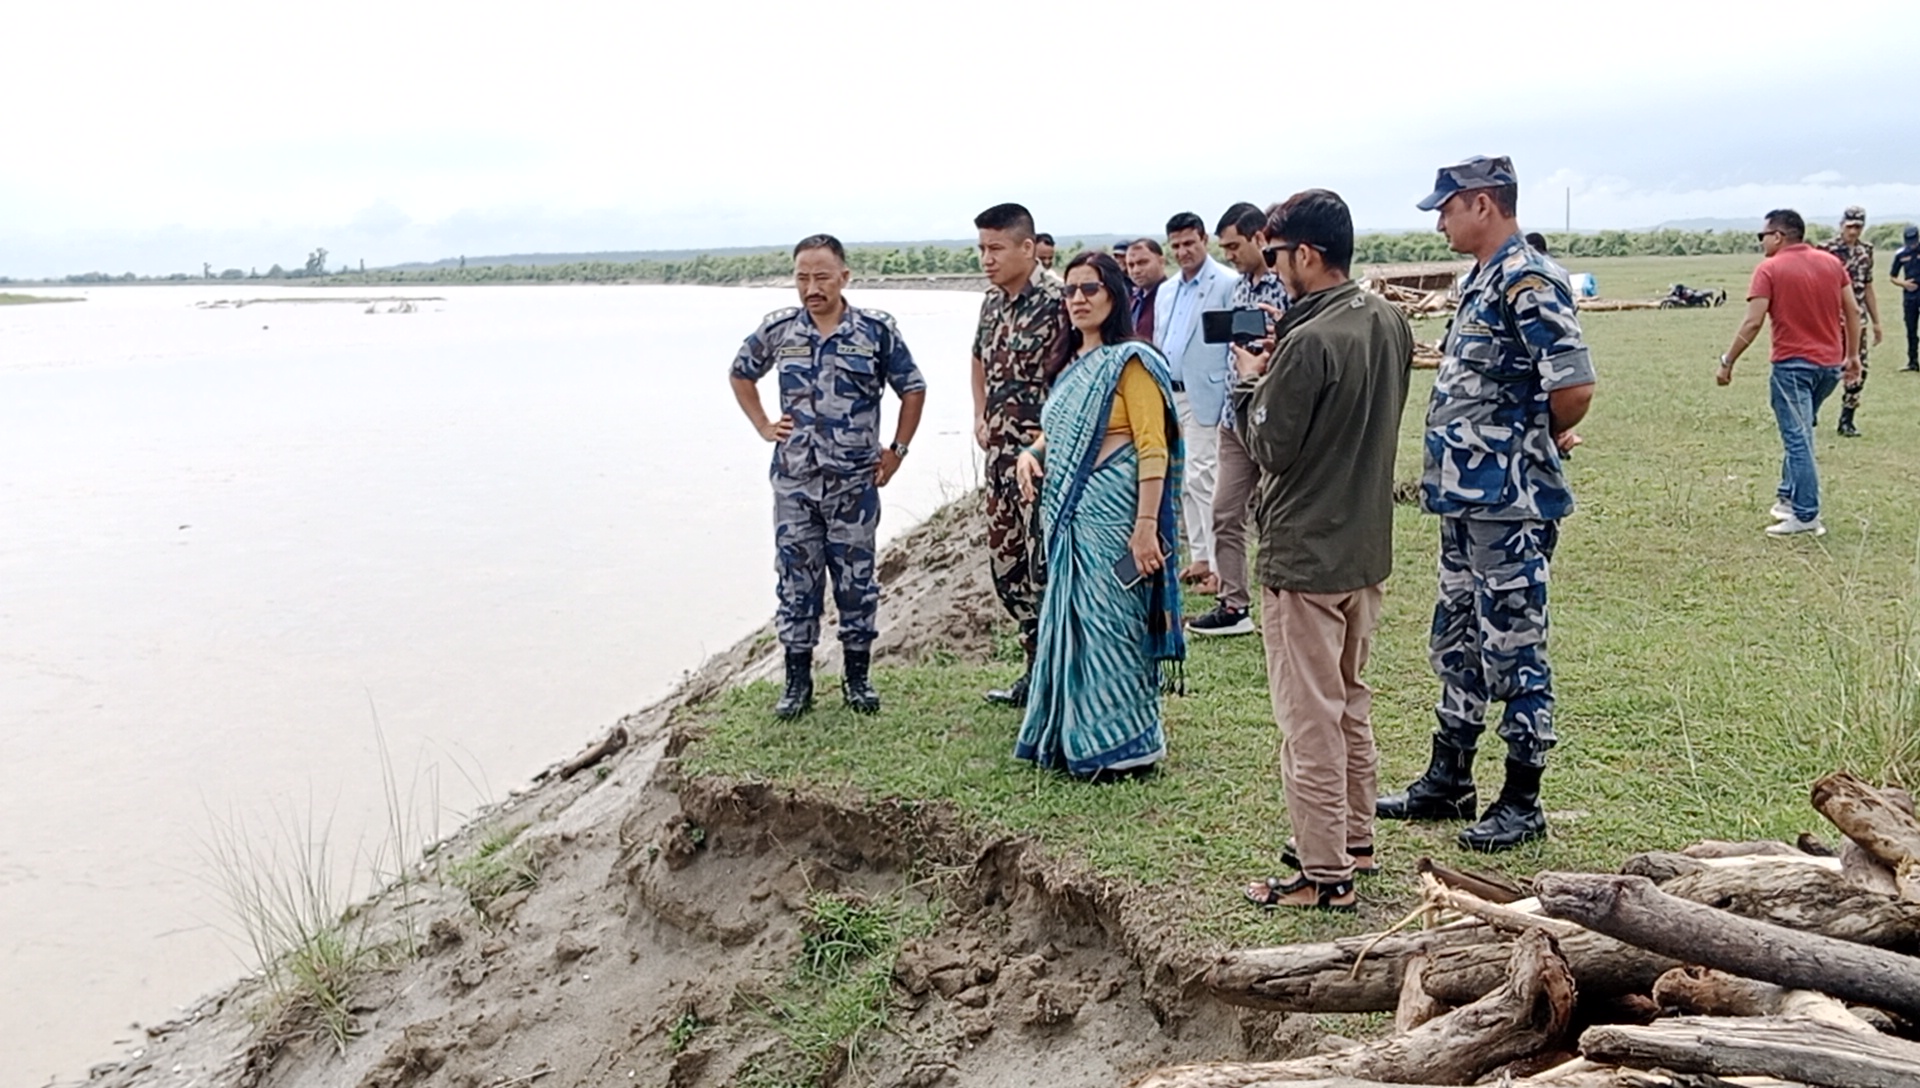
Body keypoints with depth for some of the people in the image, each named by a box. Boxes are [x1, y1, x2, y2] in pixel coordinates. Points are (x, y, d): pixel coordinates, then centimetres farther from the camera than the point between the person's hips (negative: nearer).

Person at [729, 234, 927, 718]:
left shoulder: (876, 329, -5)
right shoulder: (777, 329, 0)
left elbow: (913, 389, 6)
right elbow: (740, 374, 18)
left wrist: (898, 450, 2)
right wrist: (763, 427, 7)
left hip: (855, 482, -1)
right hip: (794, 481, 1)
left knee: (856, 580, 7)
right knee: (796, 580, 6)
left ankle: (857, 676, 21)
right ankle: (797, 681, 17)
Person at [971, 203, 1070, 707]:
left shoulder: (1056, 300, -14)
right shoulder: (993, 301, 12)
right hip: (1000, 452, 9)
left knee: (1045, 566, -6)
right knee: (1005, 561, 14)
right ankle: (1036, 666, 28)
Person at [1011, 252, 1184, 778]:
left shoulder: (1130, 361, -9)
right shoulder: (1071, 362, 16)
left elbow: (1153, 449, -15)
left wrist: (1146, 527, -22)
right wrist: (1031, 453, 6)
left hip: (1112, 516, -9)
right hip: (1070, 515, 9)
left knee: (1109, 623, -5)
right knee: (1069, 623, 12)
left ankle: (1124, 745, 6)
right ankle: (1074, 737, 23)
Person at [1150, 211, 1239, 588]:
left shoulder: (1227, 284, -7)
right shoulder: (1165, 291, 17)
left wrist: (1230, 398, -17)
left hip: (1204, 396, -8)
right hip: (1169, 395, 8)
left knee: (1201, 478, -12)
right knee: (1182, 481, 11)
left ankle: (1219, 563, -6)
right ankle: (1199, 556, 20)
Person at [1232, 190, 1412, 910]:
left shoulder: (1307, 344, -23)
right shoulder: (1390, 321, 5)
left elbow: (1269, 448, -17)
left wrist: (1248, 383, -1)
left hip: (1305, 554, -9)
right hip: (1367, 544, 9)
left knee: (1309, 716, -1)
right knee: (1351, 698, 21)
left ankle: (1324, 873, 6)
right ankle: (1354, 836, 33)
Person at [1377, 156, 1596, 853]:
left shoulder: (1529, 283, -17)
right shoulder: (1480, 280, 13)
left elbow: (1574, 385, -24)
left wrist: (1545, 440, -8)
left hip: (1509, 501, -10)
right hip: (1464, 494, 10)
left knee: (1513, 650, 0)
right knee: (1457, 641, 17)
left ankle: (1522, 803, 12)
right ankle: (1447, 782, 30)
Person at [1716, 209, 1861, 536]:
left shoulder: (1769, 270, -9)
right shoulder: (1831, 262, 8)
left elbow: (1753, 323, -15)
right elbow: (1852, 311, 8)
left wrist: (1727, 362, -9)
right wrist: (1854, 355, 15)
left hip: (1792, 364, -6)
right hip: (1830, 363, 6)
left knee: (1798, 439, -3)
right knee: (1800, 433, 21)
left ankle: (1806, 516, -2)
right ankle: (1789, 496, 26)